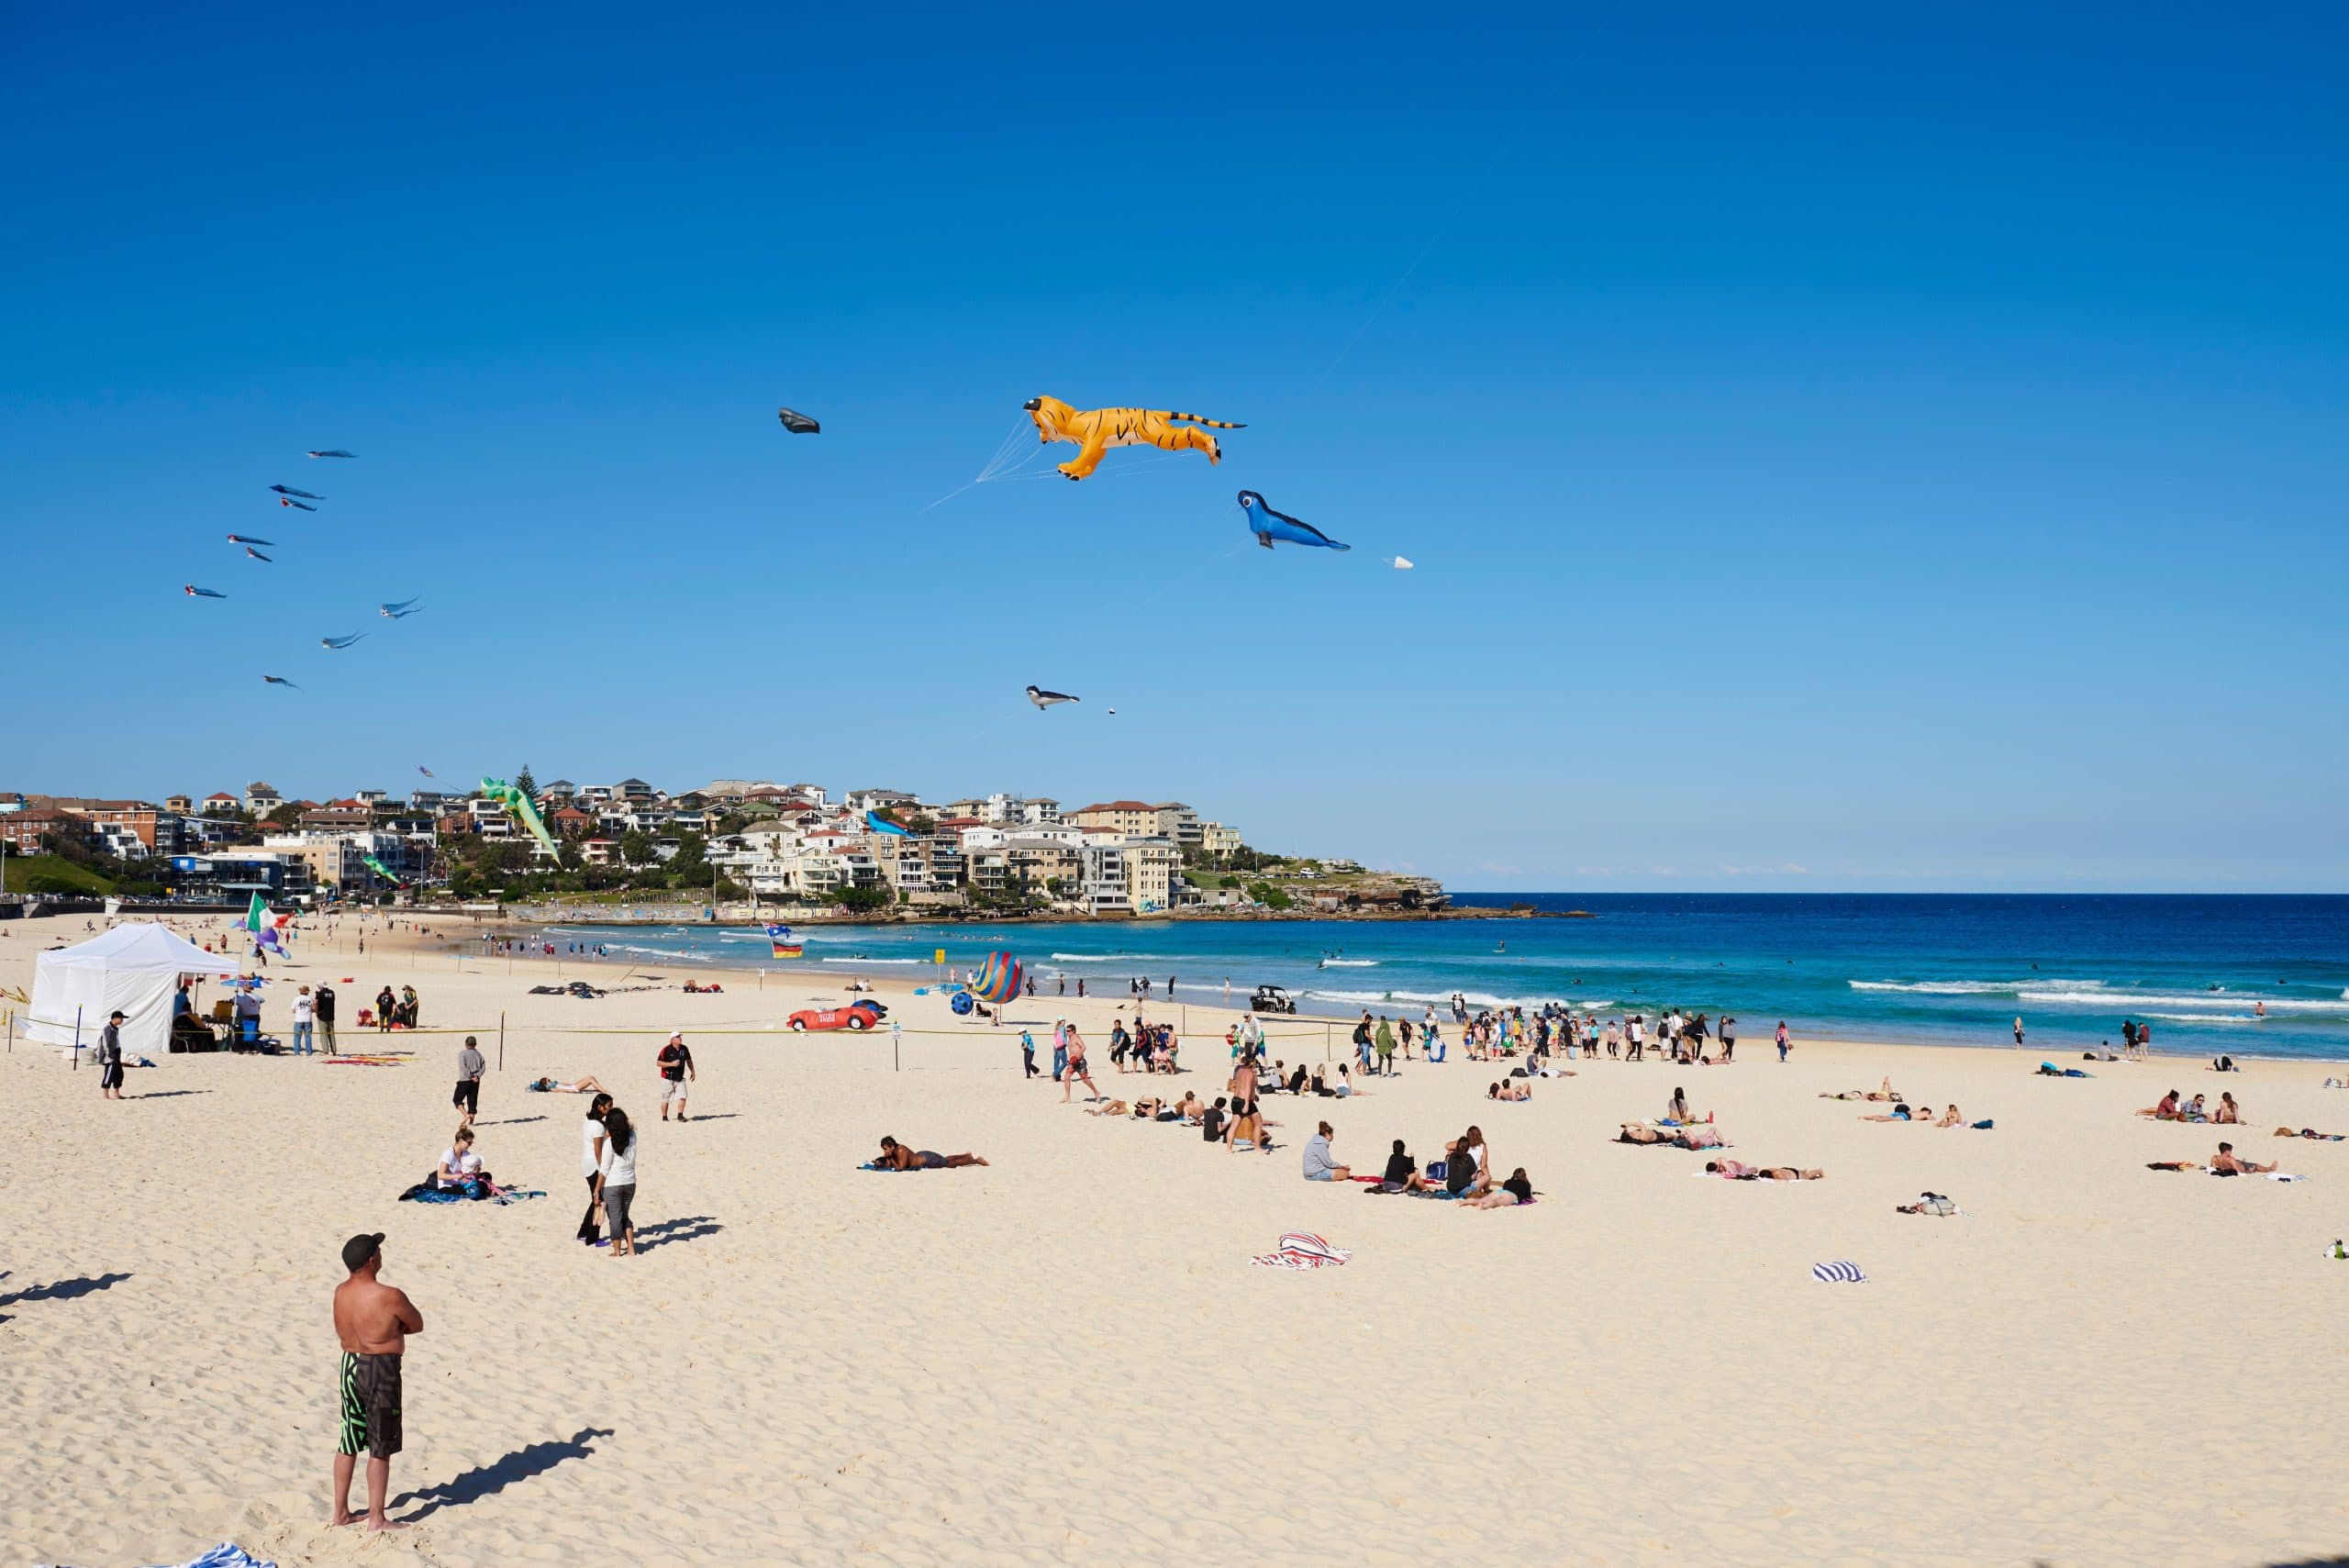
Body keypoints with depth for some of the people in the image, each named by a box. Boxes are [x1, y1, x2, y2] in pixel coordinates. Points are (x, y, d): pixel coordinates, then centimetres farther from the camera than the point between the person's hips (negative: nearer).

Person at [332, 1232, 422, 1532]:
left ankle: (340, 1512, 28)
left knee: (347, 1445, 18)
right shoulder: (390, 1297, -21)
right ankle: (376, 1519, 9)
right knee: (380, 1450, 3)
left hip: (349, 1366, 7)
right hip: (380, 1372, -7)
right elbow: (417, 1325, -5)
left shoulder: (341, 1293, 0)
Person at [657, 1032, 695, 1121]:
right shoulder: (666, 1049, -11)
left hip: (680, 1079, 4)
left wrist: (692, 1071, 18)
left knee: (683, 1096, -10)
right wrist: (671, 1064, -22)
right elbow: (658, 1062, -12)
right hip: (667, 1079, -4)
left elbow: (689, 1060, 20)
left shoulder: (684, 1049, 4)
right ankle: (664, 1117, 19)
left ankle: (680, 1116, 0)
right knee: (665, 1099, 5)